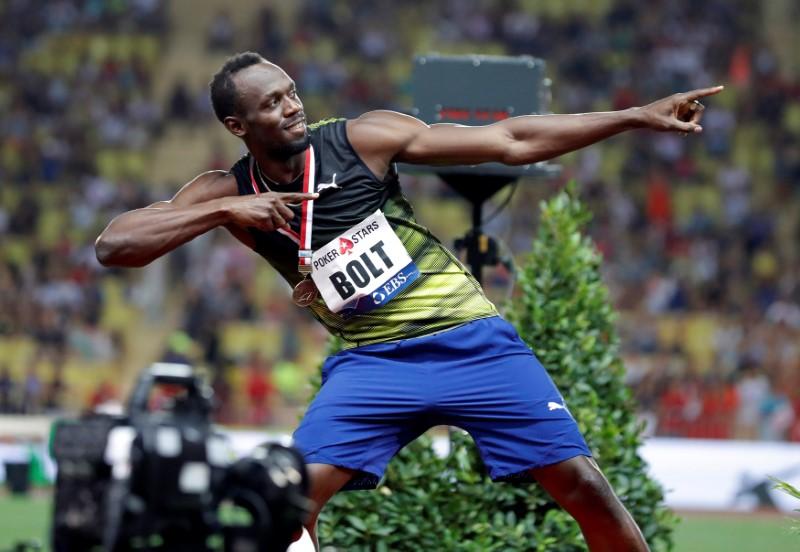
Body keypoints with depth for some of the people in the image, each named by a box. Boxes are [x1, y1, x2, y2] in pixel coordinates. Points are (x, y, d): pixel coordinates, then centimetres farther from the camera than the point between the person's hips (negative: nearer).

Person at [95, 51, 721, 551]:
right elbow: (113, 245, -11)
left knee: (581, 483, -7)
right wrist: (226, 211, -22)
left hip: (472, 342, -1)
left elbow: (511, 142, -7)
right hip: (372, 363, 1)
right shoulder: (229, 193, -3)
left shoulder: (360, 138, -8)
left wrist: (638, 116, -12)